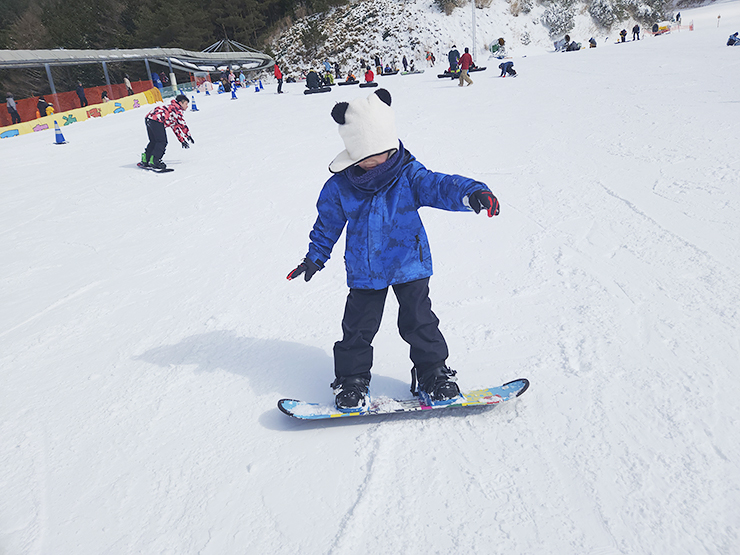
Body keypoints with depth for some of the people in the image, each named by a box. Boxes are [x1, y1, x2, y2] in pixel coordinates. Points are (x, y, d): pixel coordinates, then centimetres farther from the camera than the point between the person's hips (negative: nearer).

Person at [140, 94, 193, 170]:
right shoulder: (176, 108, 2)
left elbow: (175, 127, 35)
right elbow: (181, 123, -6)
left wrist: (182, 141, 33)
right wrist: (188, 136, 2)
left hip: (148, 118, 10)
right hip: (156, 120, -10)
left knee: (154, 141, 19)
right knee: (162, 141, -5)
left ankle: (145, 160, 21)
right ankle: (154, 161, -9)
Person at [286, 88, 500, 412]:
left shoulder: (409, 175, -8)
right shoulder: (340, 187, -4)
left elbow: (440, 186, -21)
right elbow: (328, 224, 10)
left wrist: (472, 193, -40)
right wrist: (315, 257, 16)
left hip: (409, 265, -1)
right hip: (364, 272, 2)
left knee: (418, 322, 4)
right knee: (358, 328, 6)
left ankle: (433, 373, 24)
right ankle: (352, 380, 26)